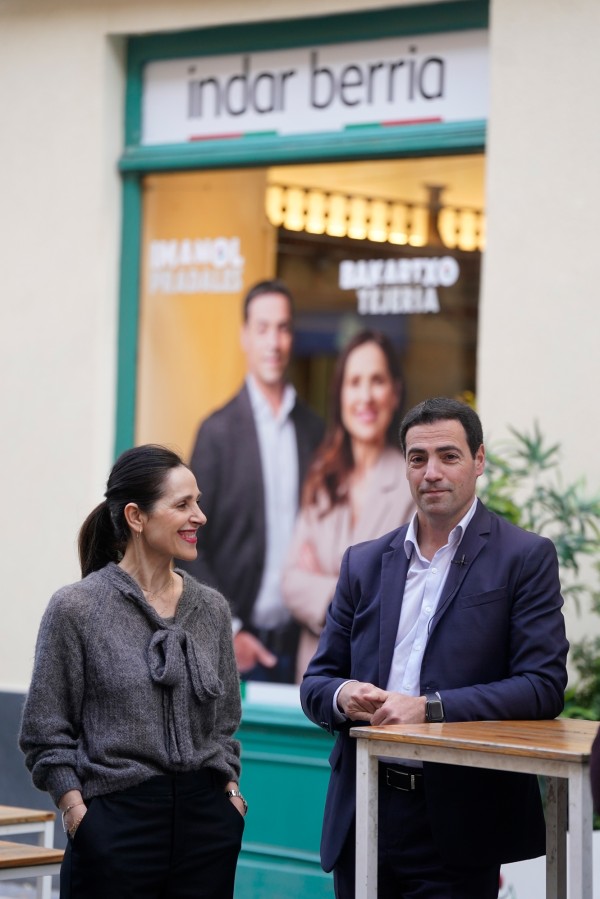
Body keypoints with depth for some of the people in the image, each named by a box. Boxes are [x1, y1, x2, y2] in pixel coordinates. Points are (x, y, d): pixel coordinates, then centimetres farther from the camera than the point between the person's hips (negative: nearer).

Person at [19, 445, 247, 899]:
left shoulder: (212, 609, 10)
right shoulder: (76, 608, -3)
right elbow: (46, 733, -1)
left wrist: (229, 786, 7)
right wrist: (76, 811, -9)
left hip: (207, 822, 4)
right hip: (117, 823, -4)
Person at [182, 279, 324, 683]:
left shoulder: (314, 430, 8)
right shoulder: (218, 431, -2)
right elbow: (192, 546, -3)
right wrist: (228, 631, -10)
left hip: (296, 644, 3)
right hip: (235, 643, -3)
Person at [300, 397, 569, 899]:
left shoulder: (526, 557, 0)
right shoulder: (364, 562, 13)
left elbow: (544, 685, -9)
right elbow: (317, 682, 15)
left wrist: (431, 708, -18)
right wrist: (343, 697, -9)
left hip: (456, 826, -4)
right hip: (363, 816, 4)